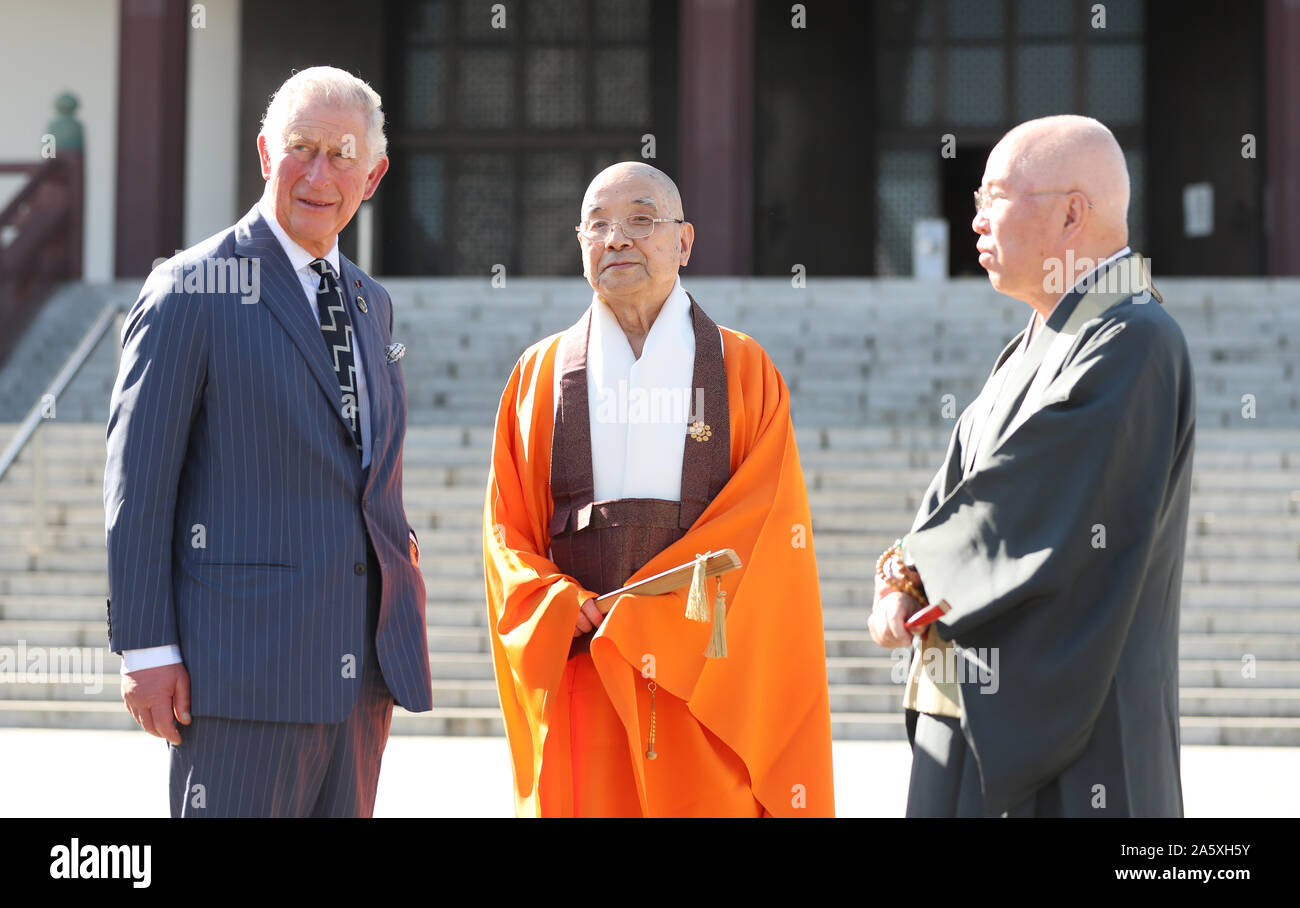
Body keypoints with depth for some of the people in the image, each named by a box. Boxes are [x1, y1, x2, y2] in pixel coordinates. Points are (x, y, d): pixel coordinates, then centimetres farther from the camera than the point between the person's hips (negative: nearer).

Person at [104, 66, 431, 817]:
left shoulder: (371, 304, 16)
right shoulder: (192, 291, -5)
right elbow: (137, 485, -7)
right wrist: (146, 651, -11)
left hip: (366, 663, 7)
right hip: (246, 665, -7)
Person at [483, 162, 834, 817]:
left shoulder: (745, 372, 6)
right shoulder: (540, 374, 11)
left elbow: (769, 526, -4)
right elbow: (507, 527, 8)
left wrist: (631, 621, -13)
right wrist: (564, 613, -12)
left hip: (707, 681, -1)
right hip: (577, 674, 1)